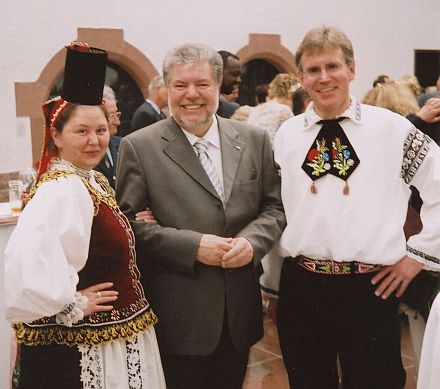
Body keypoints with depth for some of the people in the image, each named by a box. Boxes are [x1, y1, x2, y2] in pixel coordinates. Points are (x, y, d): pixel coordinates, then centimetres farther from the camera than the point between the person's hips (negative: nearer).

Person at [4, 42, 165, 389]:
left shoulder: (94, 181, 6)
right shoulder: (61, 190, -22)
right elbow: (26, 260, -37)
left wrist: (134, 225, 2)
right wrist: (72, 306, -23)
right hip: (81, 350, -9)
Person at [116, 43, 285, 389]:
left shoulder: (254, 140, 4)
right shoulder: (139, 147, -6)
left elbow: (275, 207, 8)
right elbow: (127, 222, -8)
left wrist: (253, 240, -12)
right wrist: (191, 245, -18)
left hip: (240, 311, 4)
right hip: (179, 316, -3)